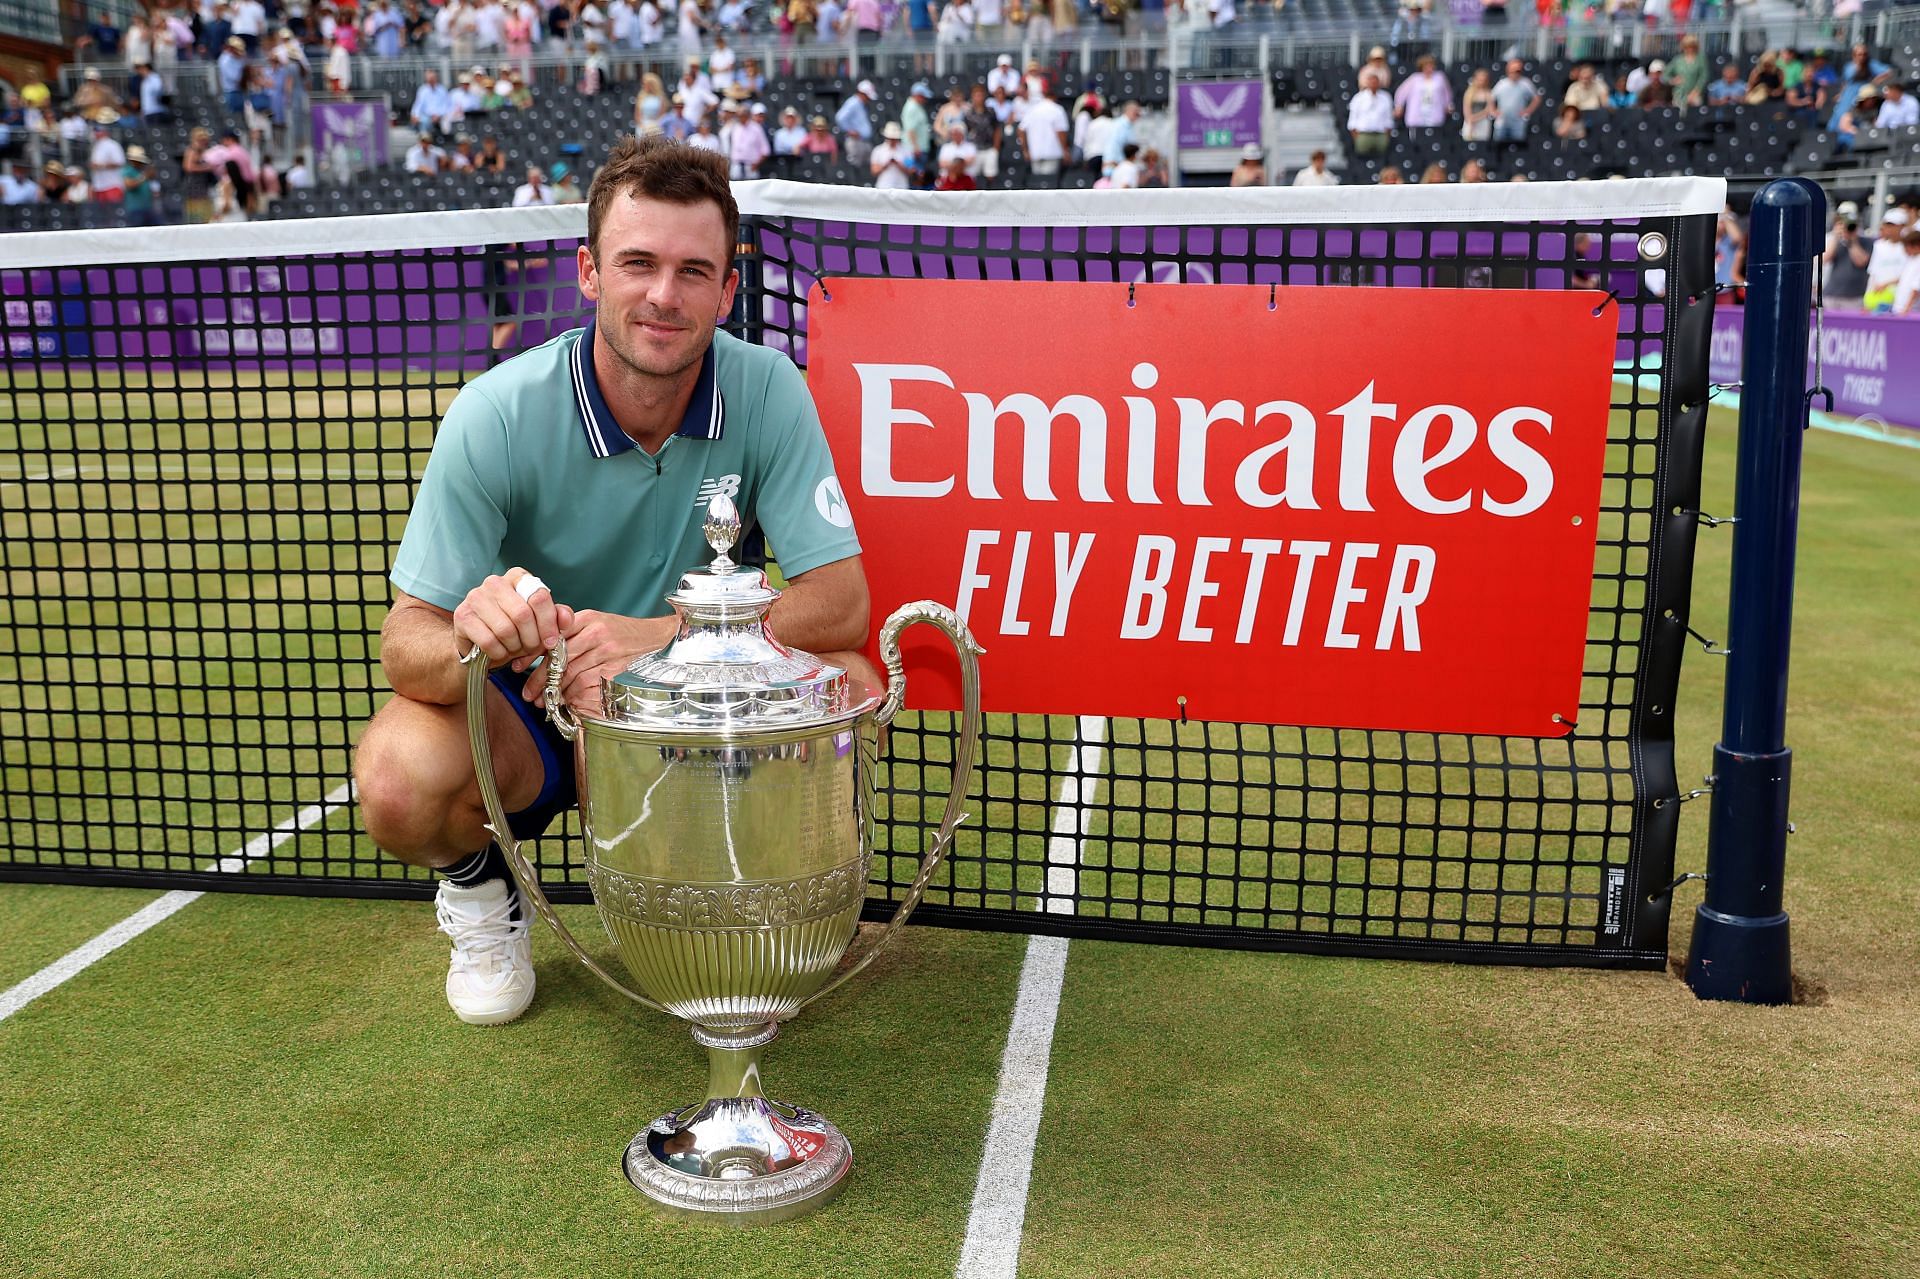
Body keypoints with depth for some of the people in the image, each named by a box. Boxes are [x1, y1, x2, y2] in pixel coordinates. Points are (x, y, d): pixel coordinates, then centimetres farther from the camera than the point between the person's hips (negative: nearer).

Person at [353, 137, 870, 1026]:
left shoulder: (766, 391, -17)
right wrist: (473, 637, -46)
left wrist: (661, 636, -36)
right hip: (519, 700, -1)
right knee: (400, 784, -32)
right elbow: (404, 641, -20)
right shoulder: (498, 413, -21)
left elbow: (841, 603, -21)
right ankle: (480, 887, 8)